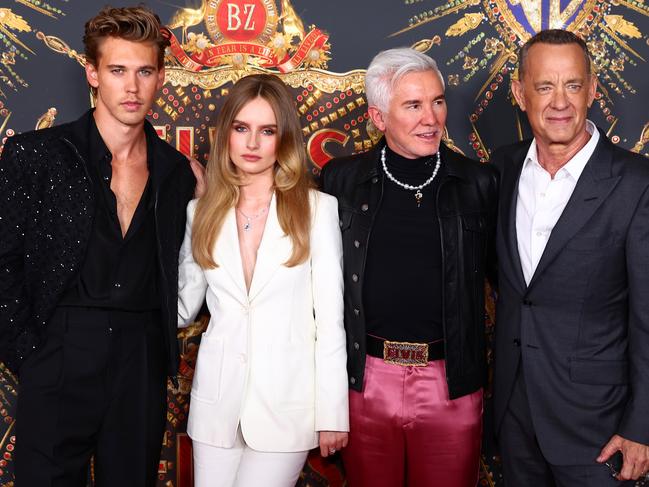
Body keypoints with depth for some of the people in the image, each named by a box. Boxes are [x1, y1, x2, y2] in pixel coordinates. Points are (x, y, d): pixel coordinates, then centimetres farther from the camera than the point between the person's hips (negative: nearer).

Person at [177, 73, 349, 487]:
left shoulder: (317, 209, -3)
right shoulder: (203, 212, 6)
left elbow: (330, 316, -3)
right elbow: (183, 305, 12)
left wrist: (332, 413, -4)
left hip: (286, 402, -3)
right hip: (216, 399, 3)